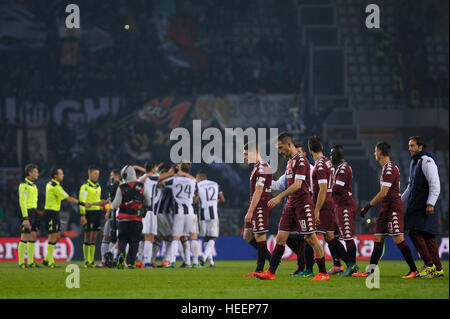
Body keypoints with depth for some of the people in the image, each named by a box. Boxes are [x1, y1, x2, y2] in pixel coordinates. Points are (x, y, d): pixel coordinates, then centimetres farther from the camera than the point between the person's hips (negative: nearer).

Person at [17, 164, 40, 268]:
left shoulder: (33, 185, 16)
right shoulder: (24, 185, -12)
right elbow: (22, 202, -17)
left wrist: (37, 213, 20)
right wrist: (26, 218, -21)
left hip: (34, 212, 9)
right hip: (27, 213, -9)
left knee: (33, 237, 8)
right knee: (25, 238, -6)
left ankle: (30, 262, 12)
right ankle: (21, 262, -2)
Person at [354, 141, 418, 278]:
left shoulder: (389, 168, -15)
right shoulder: (386, 167, 16)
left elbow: (383, 193, -20)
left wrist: (368, 206, -14)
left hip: (393, 208, -10)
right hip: (386, 208, 10)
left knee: (398, 239, -12)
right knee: (378, 238, 8)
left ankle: (413, 270, -9)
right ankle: (370, 271, 9)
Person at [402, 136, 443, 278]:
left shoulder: (426, 161, -9)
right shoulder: (414, 162, 20)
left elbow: (435, 184, -17)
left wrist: (430, 203, -24)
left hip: (424, 207, -9)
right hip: (415, 206, 9)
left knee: (415, 233, -14)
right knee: (428, 237, 6)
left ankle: (429, 265, -11)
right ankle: (437, 269, 6)